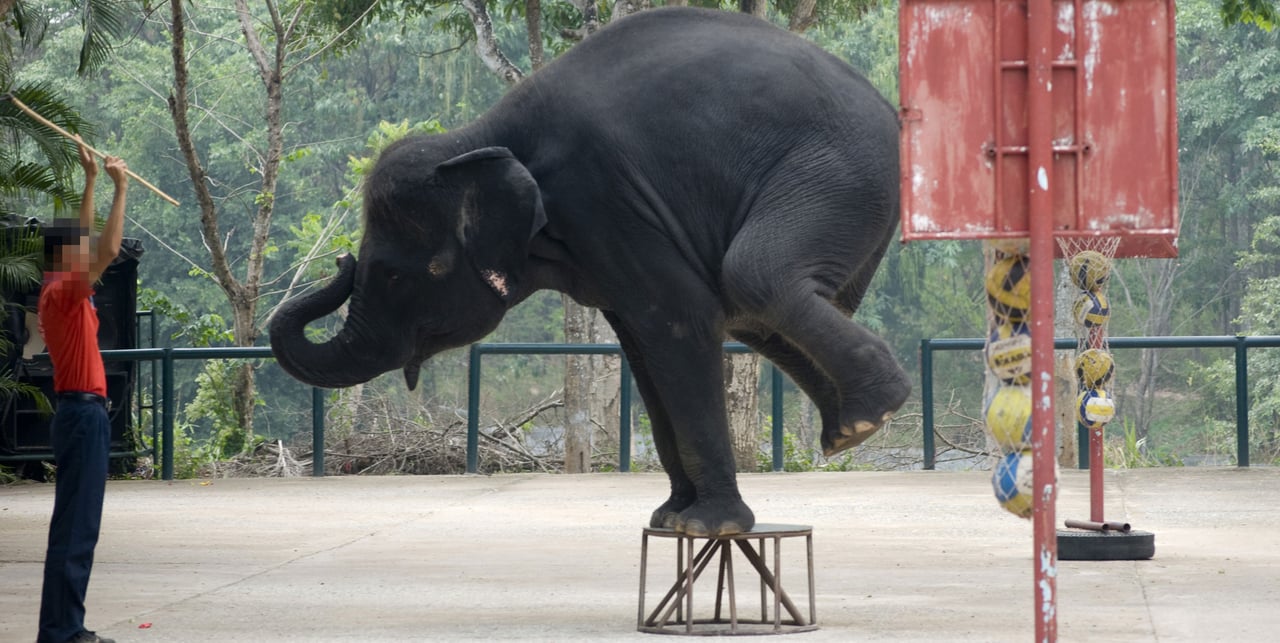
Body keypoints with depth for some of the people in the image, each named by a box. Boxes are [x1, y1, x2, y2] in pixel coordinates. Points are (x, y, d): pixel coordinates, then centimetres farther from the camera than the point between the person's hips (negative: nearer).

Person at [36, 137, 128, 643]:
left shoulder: (64, 292, 14)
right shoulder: (63, 292, -13)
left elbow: (87, 241, 28)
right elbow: (108, 250, -25)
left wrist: (91, 179, 27)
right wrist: (119, 188, -18)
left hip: (80, 414, 10)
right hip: (83, 413, -10)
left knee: (78, 525, 11)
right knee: (75, 527, -11)